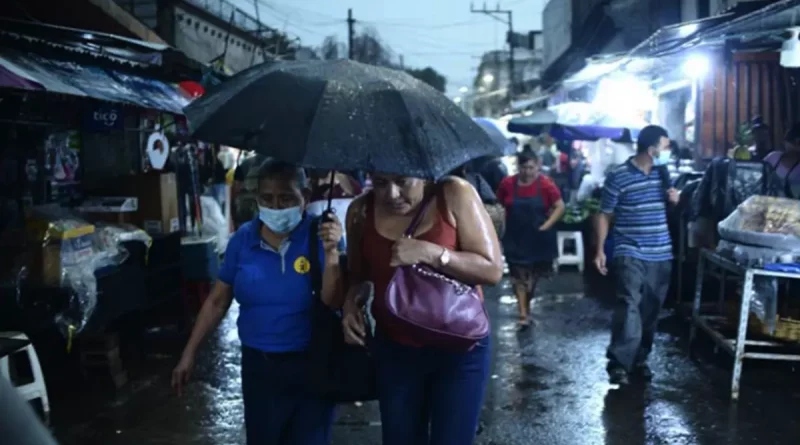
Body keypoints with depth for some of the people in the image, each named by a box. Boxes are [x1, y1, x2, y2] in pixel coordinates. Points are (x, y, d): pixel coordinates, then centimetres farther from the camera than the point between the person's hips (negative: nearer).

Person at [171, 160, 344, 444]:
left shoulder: (321, 236, -11)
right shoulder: (243, 239, -2)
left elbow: (332, 303, -19)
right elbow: (217, 302, 6)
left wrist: (331, 253, -32)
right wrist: (189, 353, 5)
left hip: (310, 367, -2)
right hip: (258, 366, 3)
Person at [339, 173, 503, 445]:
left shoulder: (454, 195, -12)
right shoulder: (361, 211, -2)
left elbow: (493, 269, -15)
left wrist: (430, 253, -25)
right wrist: (351, 305, -9)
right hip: (394, 350, 3)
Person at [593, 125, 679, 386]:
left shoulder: (663, 174, 8)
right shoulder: (618, 177, -9)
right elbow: (605, 215, -4)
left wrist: (674, 199, 0)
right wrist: (600, 250, -8)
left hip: (661, 254, 6)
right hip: (630, 254, -6)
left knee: (651, 310, 10)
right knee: (629, 306, -15)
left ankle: (639, 359, 22)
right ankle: (618, 363, -11)